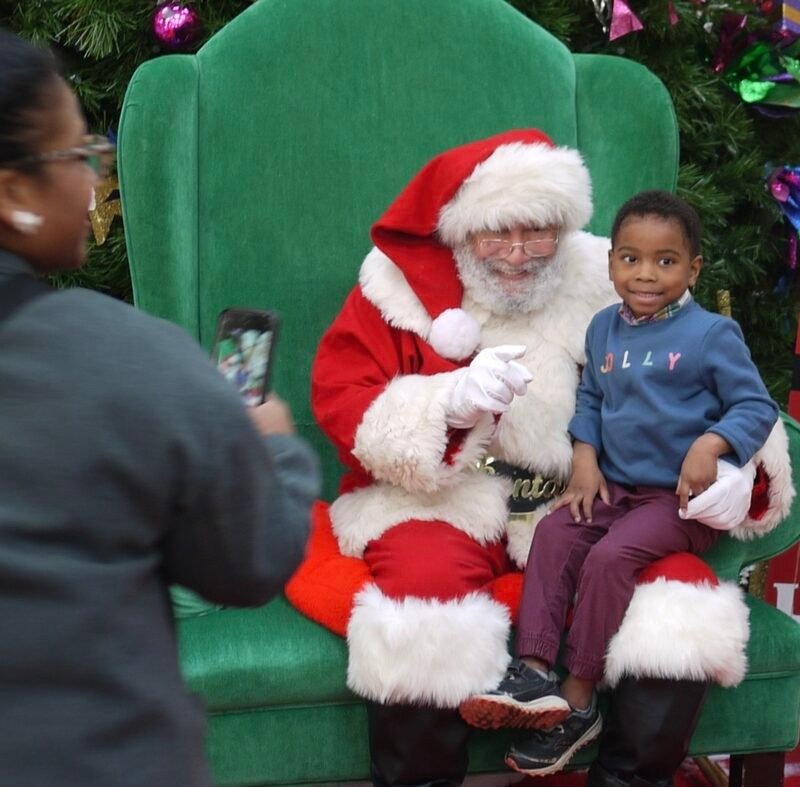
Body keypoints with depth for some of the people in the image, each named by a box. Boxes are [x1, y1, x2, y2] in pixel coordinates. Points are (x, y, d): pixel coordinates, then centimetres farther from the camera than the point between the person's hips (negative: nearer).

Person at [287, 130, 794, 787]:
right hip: (438, 509, -2)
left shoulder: (607, 286, 6)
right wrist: (447, 404, -26)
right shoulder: (404, 283, 1)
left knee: (684, 587, -23)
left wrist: (738, 472, -11)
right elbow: (339, 404, -8)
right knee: (426, 582, -35)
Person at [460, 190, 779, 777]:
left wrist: (709, 444, -25)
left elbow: (757, 407, -7)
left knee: (610, 557, -25)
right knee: (554, 533, -16)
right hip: (616, 487, 6)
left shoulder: (711, 334, -8)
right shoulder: (604, 328, 9)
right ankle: (536, 672, -18)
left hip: (681, 498, -6)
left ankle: (578, 702, -14)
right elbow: (590, 399, 19)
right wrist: (585, 459, 2)